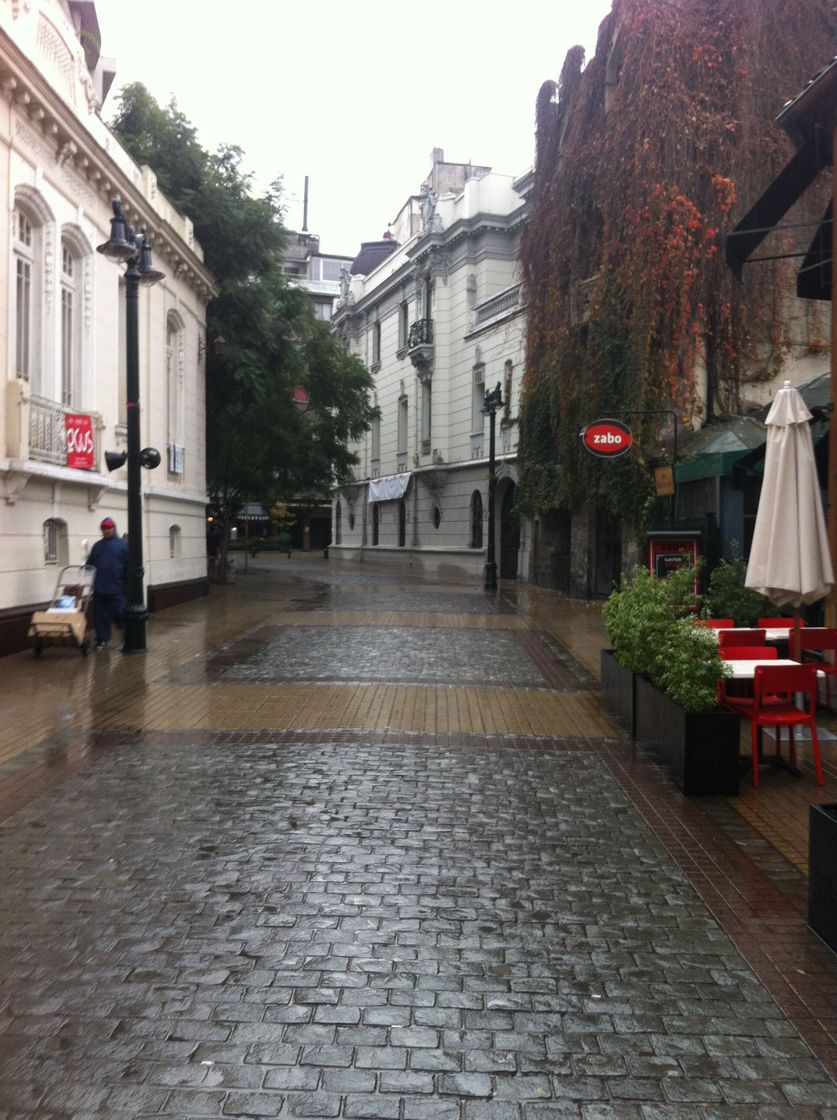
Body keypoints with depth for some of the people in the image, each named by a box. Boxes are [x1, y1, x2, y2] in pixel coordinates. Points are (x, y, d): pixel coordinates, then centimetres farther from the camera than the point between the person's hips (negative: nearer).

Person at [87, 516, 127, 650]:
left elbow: (128, 566, -3)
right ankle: (102, 640, 14)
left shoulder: (123, 545, 0)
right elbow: (90, 565, 18)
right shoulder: (97, 546, 14)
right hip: (99, 589, 5)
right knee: (99, 616, 5)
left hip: (117, 589, -5)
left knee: (118, 614, -5)